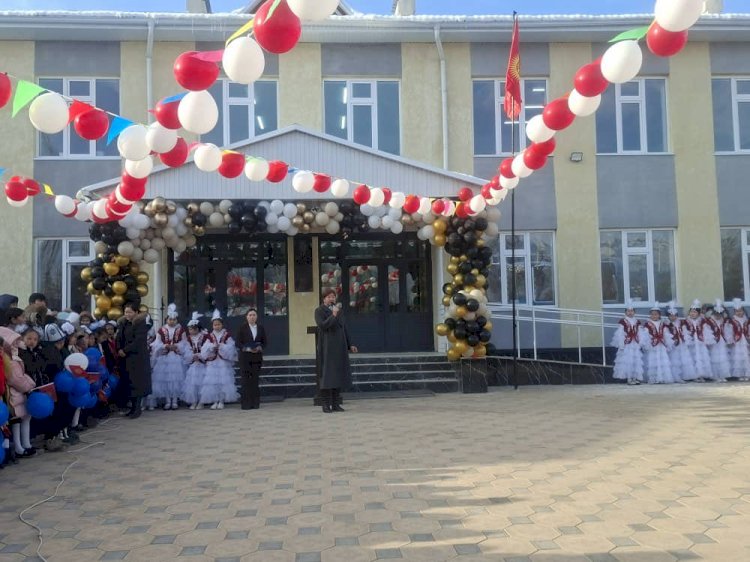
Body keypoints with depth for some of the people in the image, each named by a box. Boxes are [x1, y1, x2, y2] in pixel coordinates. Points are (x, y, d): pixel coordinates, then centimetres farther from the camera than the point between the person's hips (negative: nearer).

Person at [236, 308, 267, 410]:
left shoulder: (261, 328, 9)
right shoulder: (242, 328, 1)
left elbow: (265, 342, 10)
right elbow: (238, 343, -2)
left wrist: (259, 348, -10)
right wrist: (248, 349, -16)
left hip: (257, 357, 2)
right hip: (245, 357, -2)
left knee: (256, 380, 2)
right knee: (246, 380, -4)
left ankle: (255, 403, 8)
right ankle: (246, 404, 0)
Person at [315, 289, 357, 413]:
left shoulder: (338, 310, 18)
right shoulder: (319, 311, -1)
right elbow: (322, 325, -17)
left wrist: (349, 345, 17)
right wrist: (333, 315, -24)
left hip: (339, 347, 6)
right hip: (327, 347, -6)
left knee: (339, 374, 5)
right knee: (327, 374, -6)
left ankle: (335, 404, 11)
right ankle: (326, 404, -2)